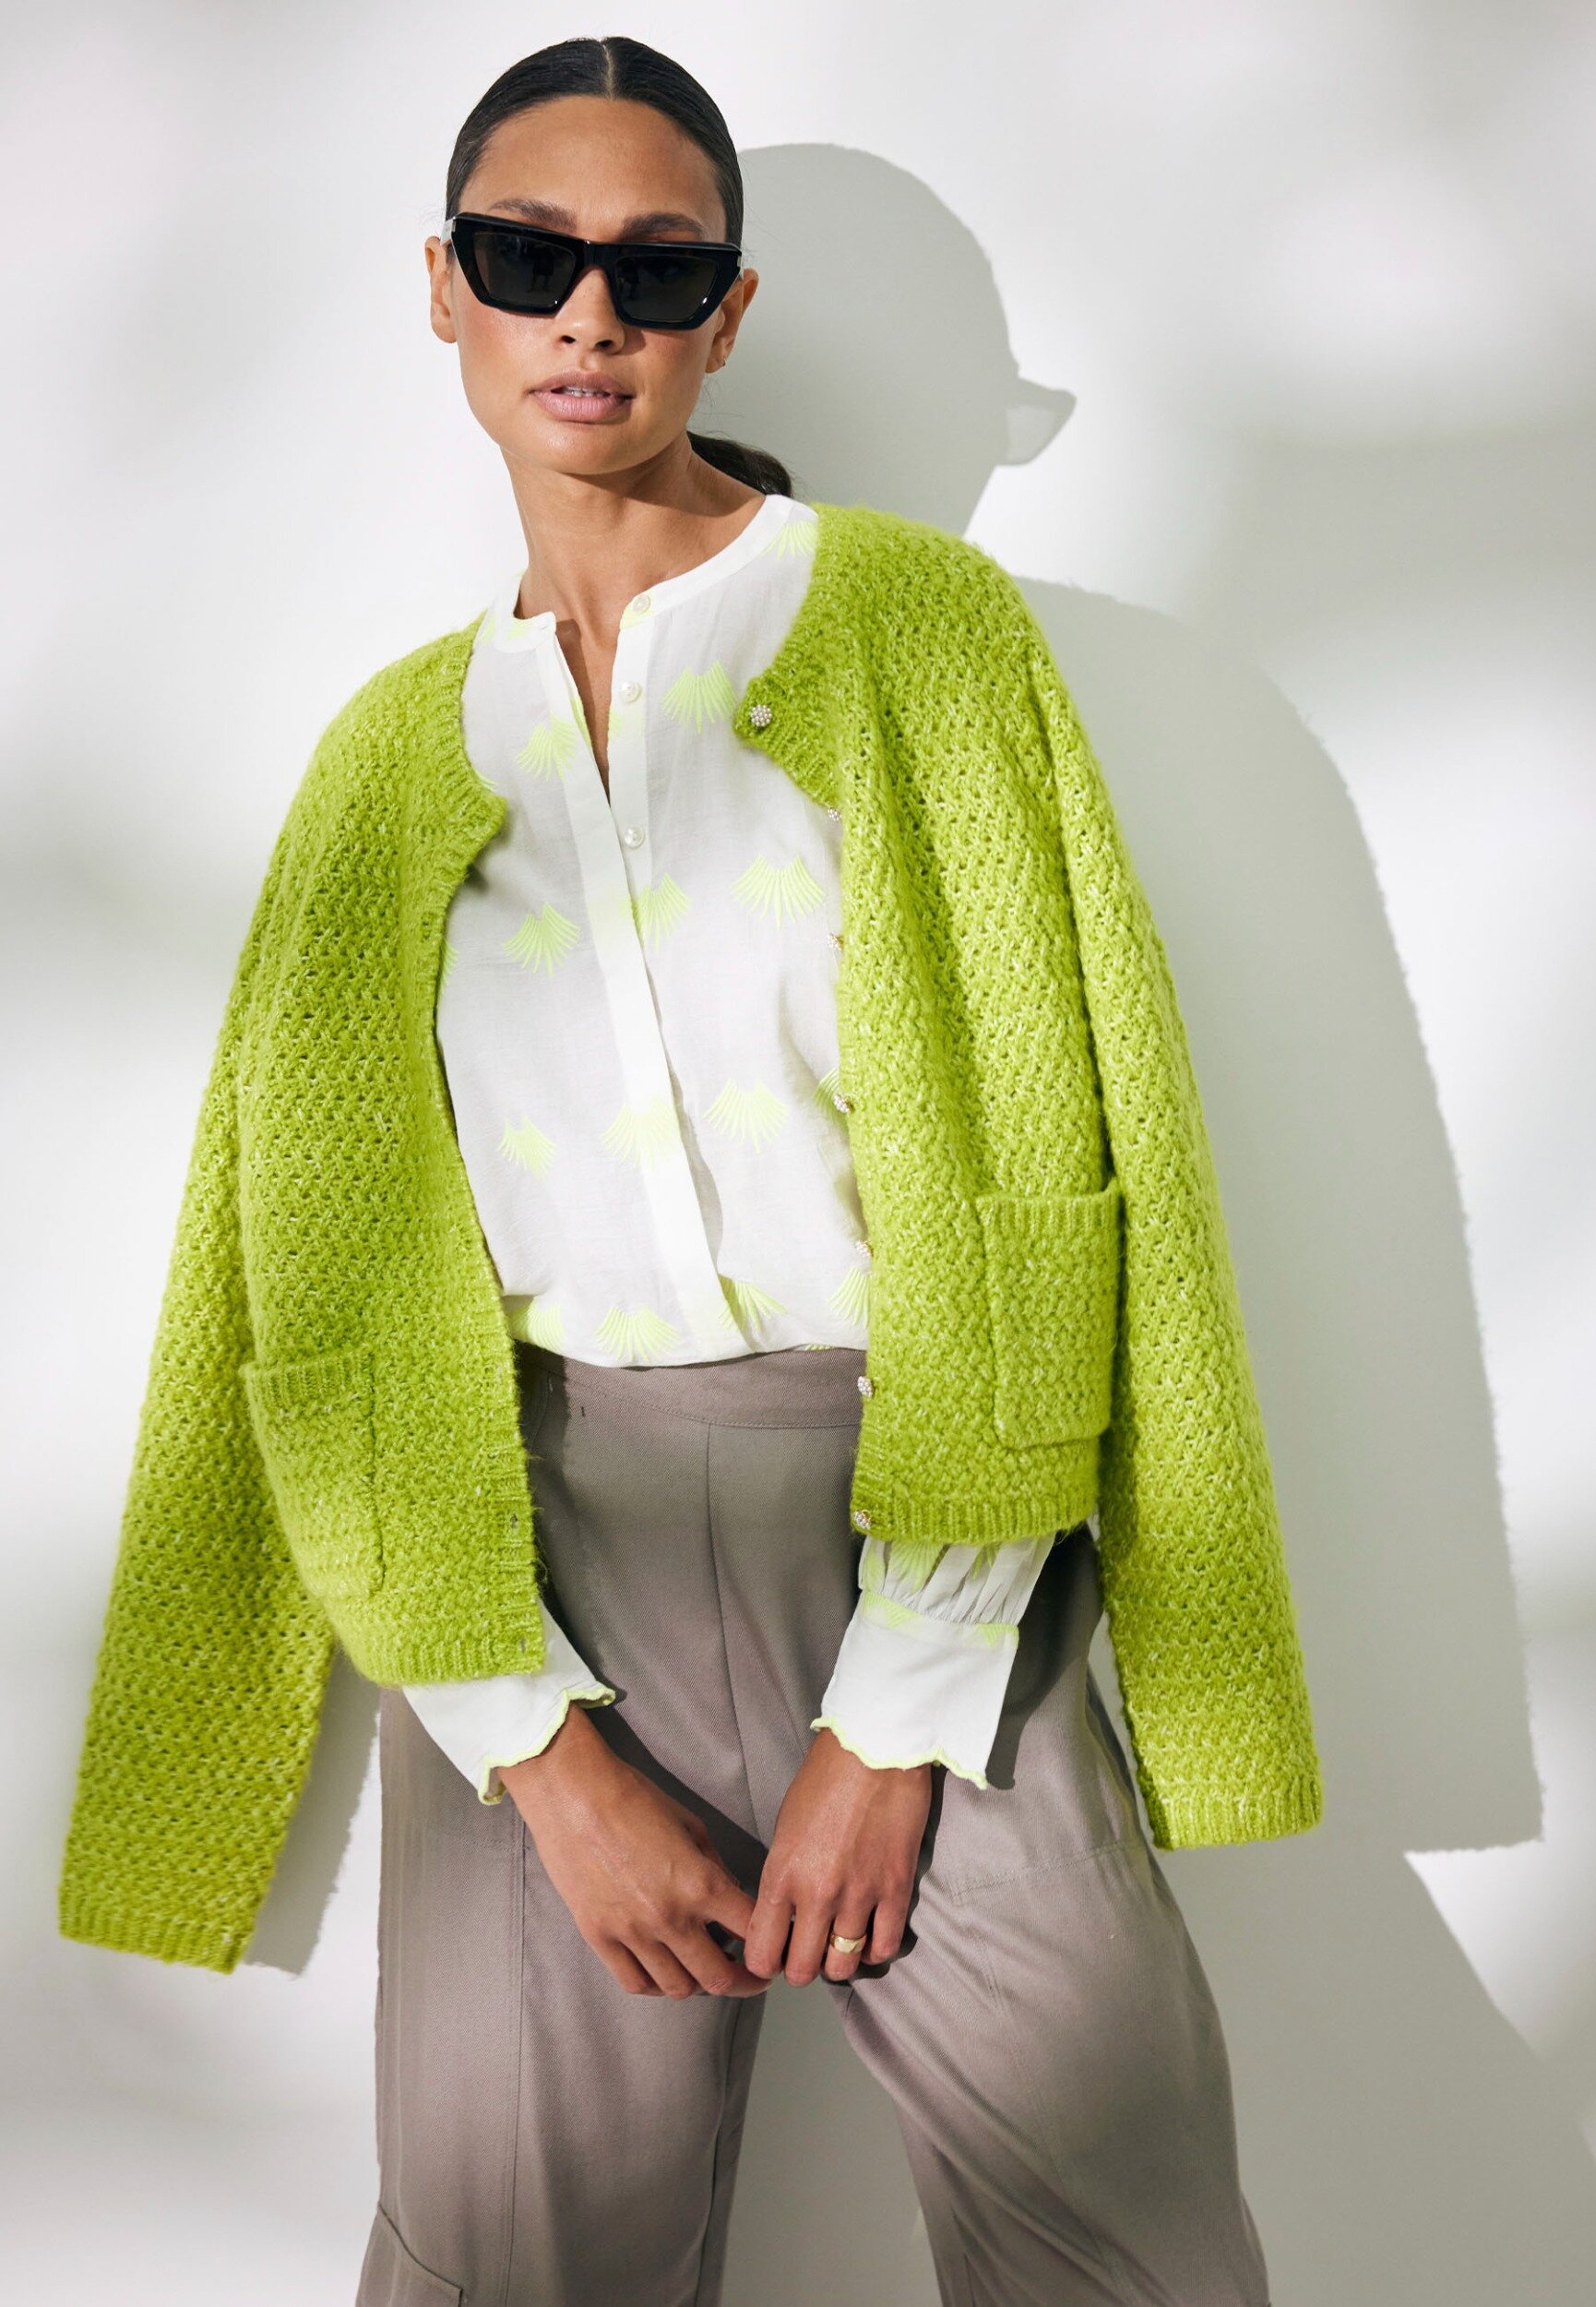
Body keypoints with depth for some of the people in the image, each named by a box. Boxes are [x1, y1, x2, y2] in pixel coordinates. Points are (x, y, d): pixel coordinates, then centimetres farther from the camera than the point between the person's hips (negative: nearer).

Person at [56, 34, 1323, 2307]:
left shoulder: (917, 626, 2)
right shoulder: (396, 749, 9)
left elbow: (1021, 1176, -5)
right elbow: (336, 1286, 5)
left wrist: (890, 1724, -8)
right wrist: (545, 1758, -5)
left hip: (921, 1537, -2)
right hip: (532, 1547, 2)